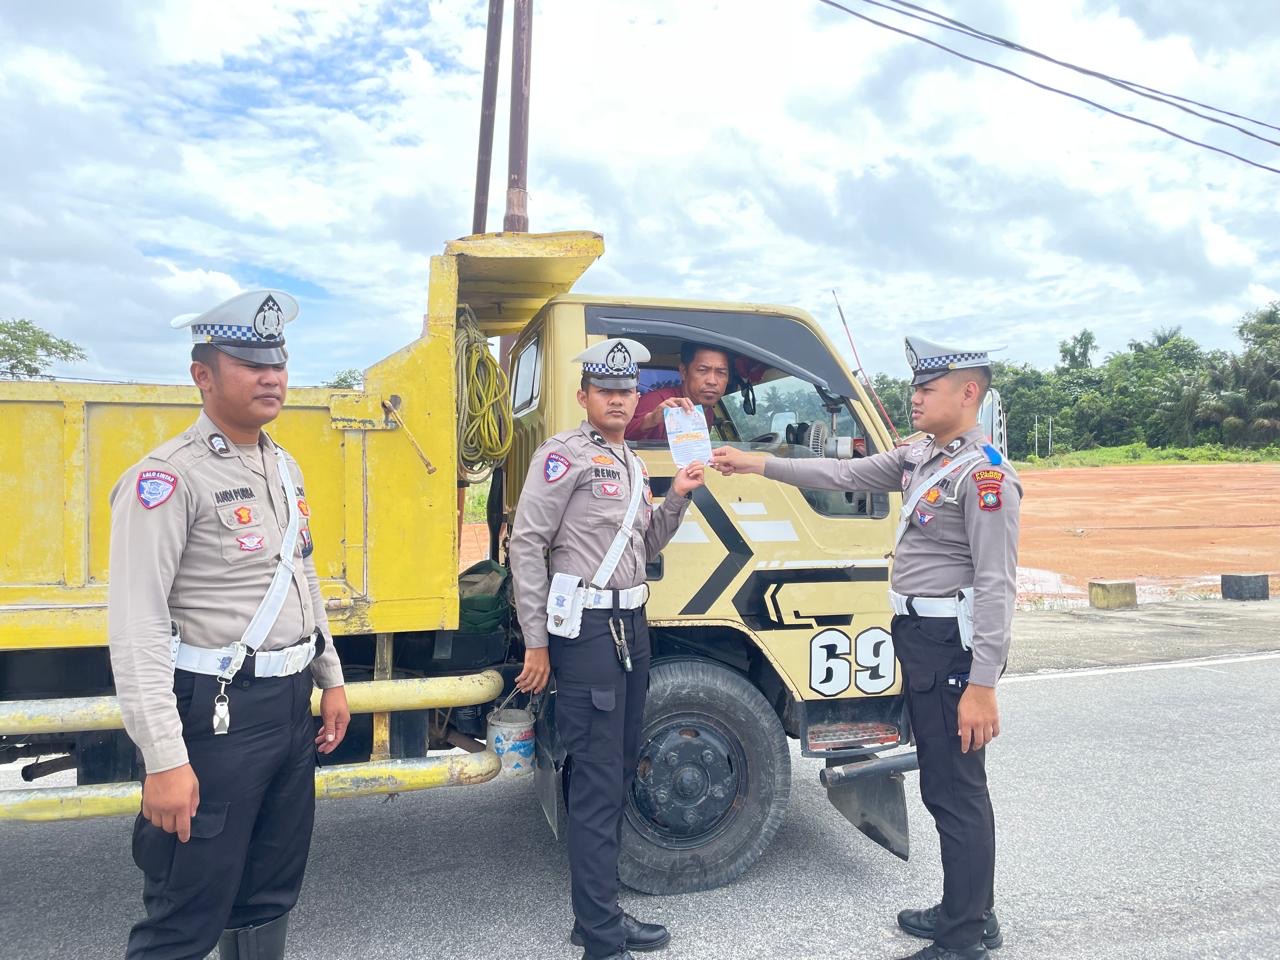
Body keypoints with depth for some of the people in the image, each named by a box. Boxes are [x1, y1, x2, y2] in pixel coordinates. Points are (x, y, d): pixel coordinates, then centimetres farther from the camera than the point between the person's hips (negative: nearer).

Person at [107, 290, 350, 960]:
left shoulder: (284, 467, 10)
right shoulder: (168, 477, -16)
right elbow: (137, 624, -21)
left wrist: (330, 679, 18)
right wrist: (164, 759, -23)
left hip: (291, 705, 8)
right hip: (216, 713, -8)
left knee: (270, 897, 21)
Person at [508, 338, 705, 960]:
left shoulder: (632, 464, 17)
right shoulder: (566, 454, -8)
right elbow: (526, 544, -12)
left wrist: (678, 497, 4)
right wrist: (537, 643, -14)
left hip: (630, 624, 9)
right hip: (586, 628, -9)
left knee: (618, 775, 15)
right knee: (597, 784, -5)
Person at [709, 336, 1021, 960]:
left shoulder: (984, 473, -16)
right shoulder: (919, 457, 11)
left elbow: (996, 585, -21)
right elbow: (844, 474, 14)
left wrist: (982, 685, -23)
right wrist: (757, 465, 12)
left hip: (953, 643, -9)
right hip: (920, 636, 9)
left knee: (957, 792, 2)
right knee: (942, 786, 19)